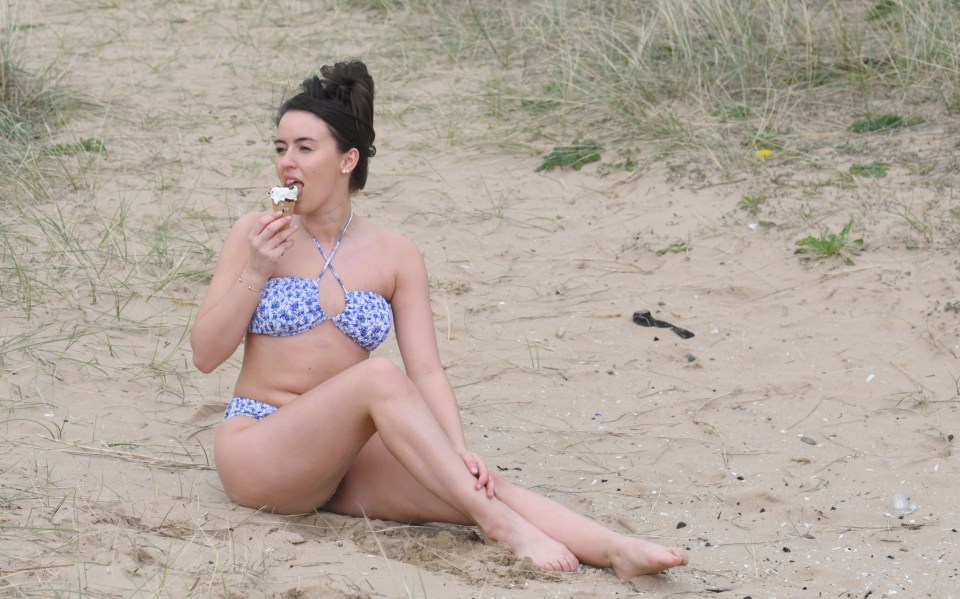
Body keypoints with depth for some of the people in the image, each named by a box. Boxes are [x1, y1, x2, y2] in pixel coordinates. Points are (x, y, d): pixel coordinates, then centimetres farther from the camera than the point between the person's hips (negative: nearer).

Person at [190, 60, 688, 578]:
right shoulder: (257, 235, 0)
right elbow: (205, 354, -1)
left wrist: (459, 451, -18)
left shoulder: (395, 258, 5)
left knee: (478, 485, -24)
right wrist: (256, 273, -14)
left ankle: (616, 551, -40)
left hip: (343, 458, 3)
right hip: (257, 450, -3)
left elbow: (426, 370, -1)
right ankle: (499, 523, -33)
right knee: (379, 376, -31)